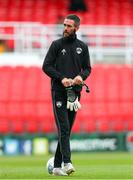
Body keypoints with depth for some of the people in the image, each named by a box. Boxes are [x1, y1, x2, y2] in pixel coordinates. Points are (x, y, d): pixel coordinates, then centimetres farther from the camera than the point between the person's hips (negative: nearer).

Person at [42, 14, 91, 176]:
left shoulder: (82, 47, 9)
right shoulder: (57, 45, 1)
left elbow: (87, 68, 13)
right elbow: (46, 66, -2)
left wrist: (81, 76, -9)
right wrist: (61, 78, -15)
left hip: (74, 92, 4)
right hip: (58, 92, -4)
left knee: (67, 130, 5)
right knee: (63, 129, -14)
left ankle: (57, 166, 10)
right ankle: (67, 163, -21)